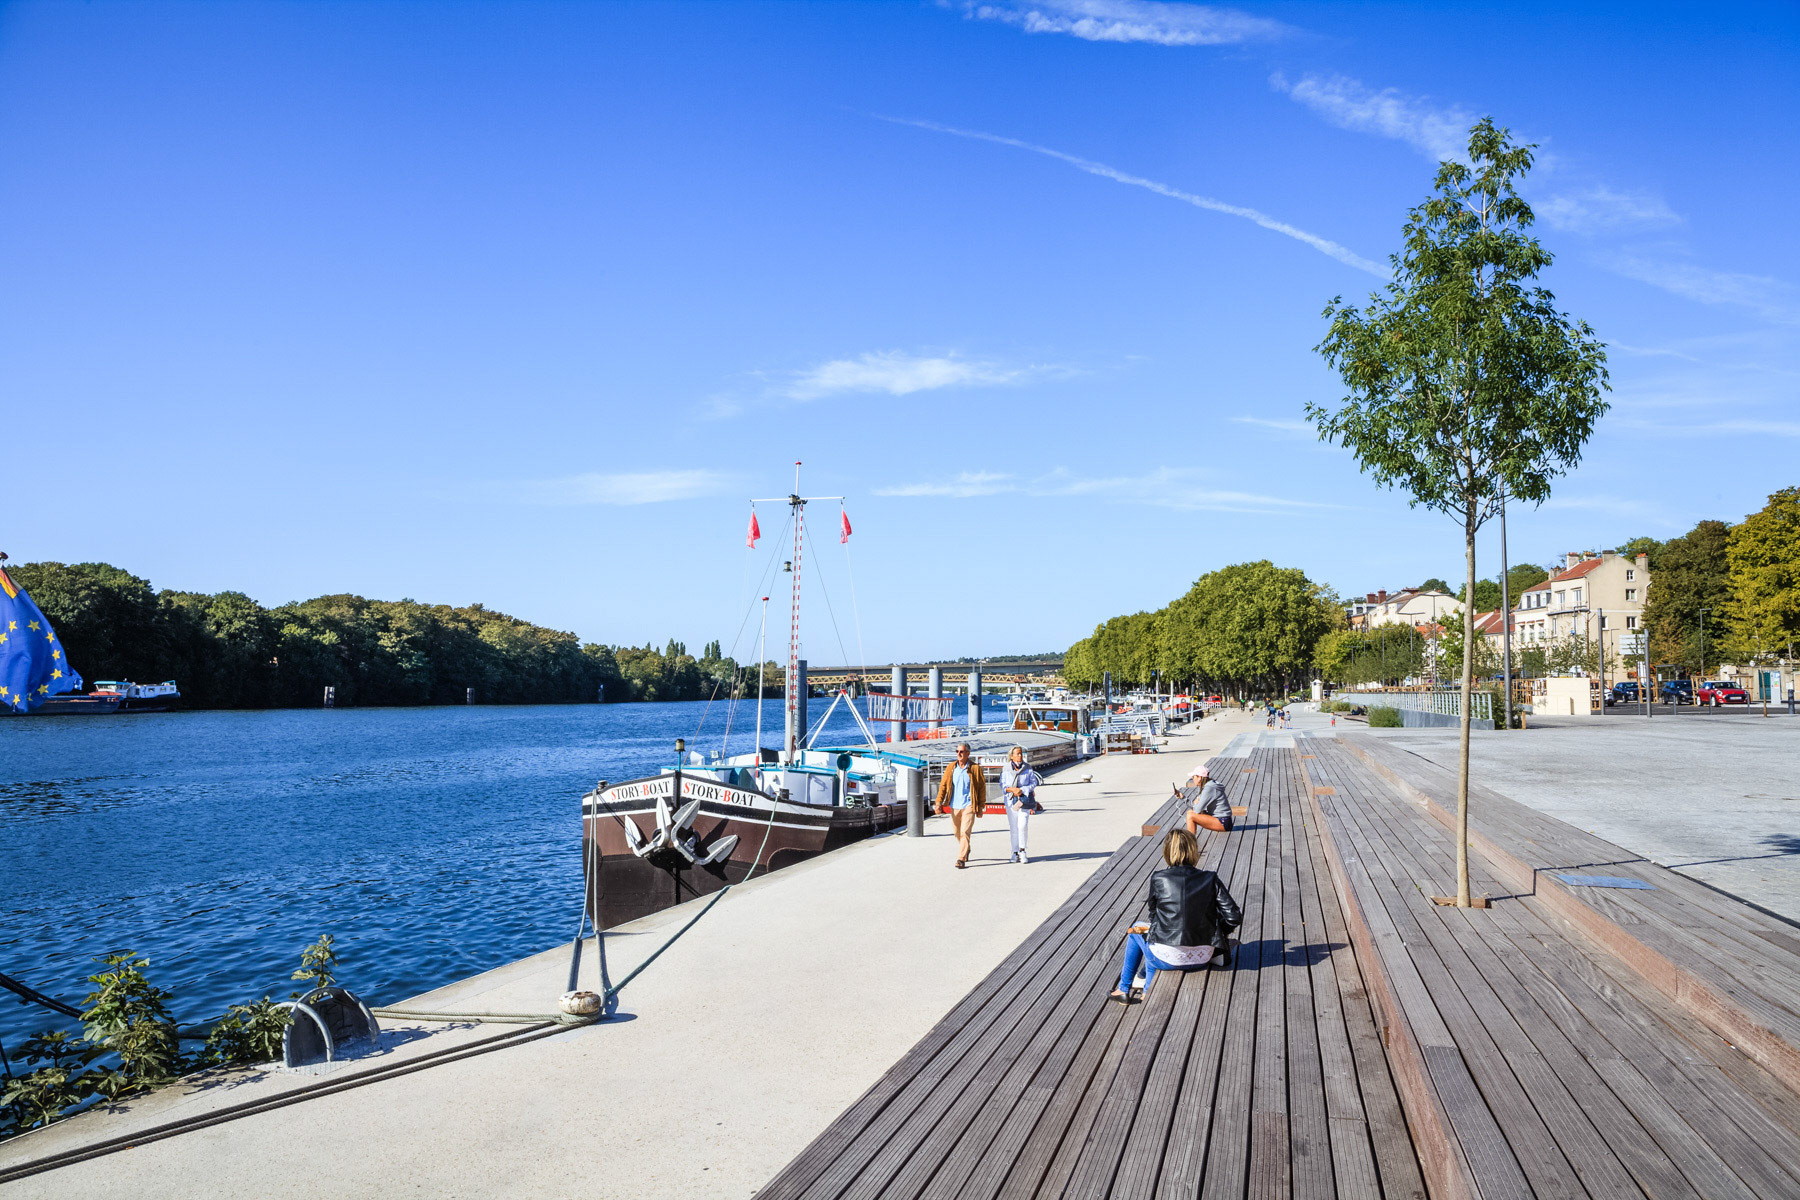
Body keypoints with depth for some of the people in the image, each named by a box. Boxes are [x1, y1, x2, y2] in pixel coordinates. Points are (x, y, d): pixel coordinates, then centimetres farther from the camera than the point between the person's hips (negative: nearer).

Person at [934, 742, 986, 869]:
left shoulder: (975, 768, -3)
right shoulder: (951, 767, 5)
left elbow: (982, 788, 1)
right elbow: (943, 785, 4)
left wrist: (981, 807, 0)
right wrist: (939, 802, -6)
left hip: (968, 806, -4)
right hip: (954, 806, 4)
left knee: (965, 832, -12)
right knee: (957, 833, 14)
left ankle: (961, 859, -9)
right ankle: (966, 850, 39)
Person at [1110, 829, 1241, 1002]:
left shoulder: (1158, 879, -8)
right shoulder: (1210, 879, -5)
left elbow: (1154, 914, 5)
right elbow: (1234, 917, -8)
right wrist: (1216, 932, 10)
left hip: (1167, 958, -3)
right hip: (1202, 958, 3)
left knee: (1136, 931, 32)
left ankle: (1124, 989, 42)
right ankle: (1149, 992, 48)